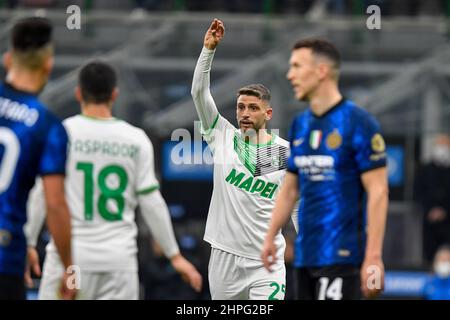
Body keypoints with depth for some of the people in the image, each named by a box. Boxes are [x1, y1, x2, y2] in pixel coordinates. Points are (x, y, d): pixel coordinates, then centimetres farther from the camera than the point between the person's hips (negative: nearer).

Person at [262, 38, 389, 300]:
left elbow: (378, 192, -12)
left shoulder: (358, 123, -9)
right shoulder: (300, 124, 12)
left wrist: (373, 256, -18)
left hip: (341, 255, -7)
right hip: (306, 255, 7)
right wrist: (270, 237, 16)